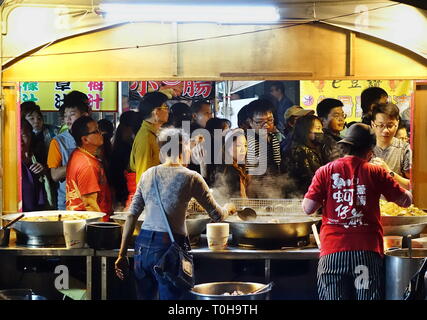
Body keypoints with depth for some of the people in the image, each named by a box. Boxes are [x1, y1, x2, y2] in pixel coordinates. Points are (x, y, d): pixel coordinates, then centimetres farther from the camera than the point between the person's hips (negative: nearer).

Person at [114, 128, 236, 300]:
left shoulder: (148, 175, 10)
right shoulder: (190, 178, -2)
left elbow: (132, 216, 7)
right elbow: (217, 215, 3)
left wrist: (122, 254, 11)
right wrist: (228, 208, 26)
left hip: (142, 246, 5)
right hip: (169, 247, -5)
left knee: (145, 296, 16)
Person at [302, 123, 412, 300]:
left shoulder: (325, 171, 3)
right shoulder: (375, 172, 2)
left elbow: (307, 208, 0)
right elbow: (405, 201, 8)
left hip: (332, 253, 1)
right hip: (367, 252, -1)